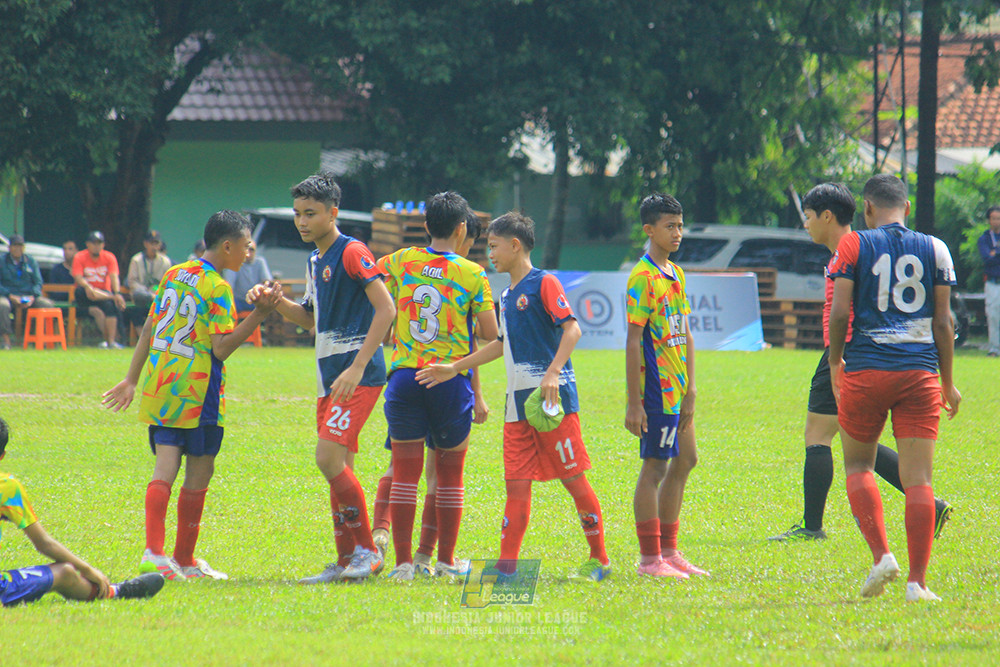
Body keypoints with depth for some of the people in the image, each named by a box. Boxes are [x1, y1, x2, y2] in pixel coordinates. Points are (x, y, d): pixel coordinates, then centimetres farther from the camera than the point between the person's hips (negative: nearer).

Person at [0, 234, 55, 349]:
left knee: (47, 304, -25)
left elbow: (38, 282, 9)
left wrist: (32, 297, -11)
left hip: (28, 296, 3)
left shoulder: (31, 261, 14)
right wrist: (11, 296, -18)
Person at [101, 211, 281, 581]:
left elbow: (148, 330, 15)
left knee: (165, 468, -1)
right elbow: (222, 348, -16)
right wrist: (259, 315, -18)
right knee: (199, 473, 7)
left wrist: (133, 379, 21)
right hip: (196, 390, -6)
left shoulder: (173, 275, 11)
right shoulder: (217, 288, -10)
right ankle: (185, 559, 13)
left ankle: (154, 551, -18)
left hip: (159, 385, 6)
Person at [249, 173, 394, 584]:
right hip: (329, 377, 9)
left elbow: (386, 309, -16)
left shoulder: (352, 253, -11)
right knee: (337, 466, 7)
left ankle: (367, 551, -9)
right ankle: (347, 560, 12)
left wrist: (357, 367, -20)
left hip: (359, 375, -9)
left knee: (329, 458, -17)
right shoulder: (316, 261, 17)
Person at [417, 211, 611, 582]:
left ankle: (599, 560, 3)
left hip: (552, 398, -8)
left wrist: (552, 373, -28)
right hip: (518, 401, 8)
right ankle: (507, 563, 3)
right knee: (516, 482, 4)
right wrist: (454, 369, 32)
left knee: (573, 477, -4)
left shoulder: (543, 284, -7)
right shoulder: (507, 295, 19)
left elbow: (572, 329, -16)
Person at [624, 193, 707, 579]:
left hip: (678, 386, 9)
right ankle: (650, 559, 0)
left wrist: (690, 389, 11)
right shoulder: (643, 277, -13)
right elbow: (633, 341, -16)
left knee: (685, 460, 13)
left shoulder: (676, 274, 14)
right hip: (656, 388, -9)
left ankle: (668, 551, 22)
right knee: (655, 466, -5)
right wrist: (634, 402, -19)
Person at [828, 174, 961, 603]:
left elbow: (839, 312, -6)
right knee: (918, 478, 0)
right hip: (920, 372, 1)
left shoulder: (853, 246, 0)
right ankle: (917, 581, -4)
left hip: (865, 370, -1)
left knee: (857, 464, 16)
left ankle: (881, 555, -1)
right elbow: (944, 321, 7)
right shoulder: (934, 249, 7)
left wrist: (835, 363, 10)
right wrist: (948, 383, 15)